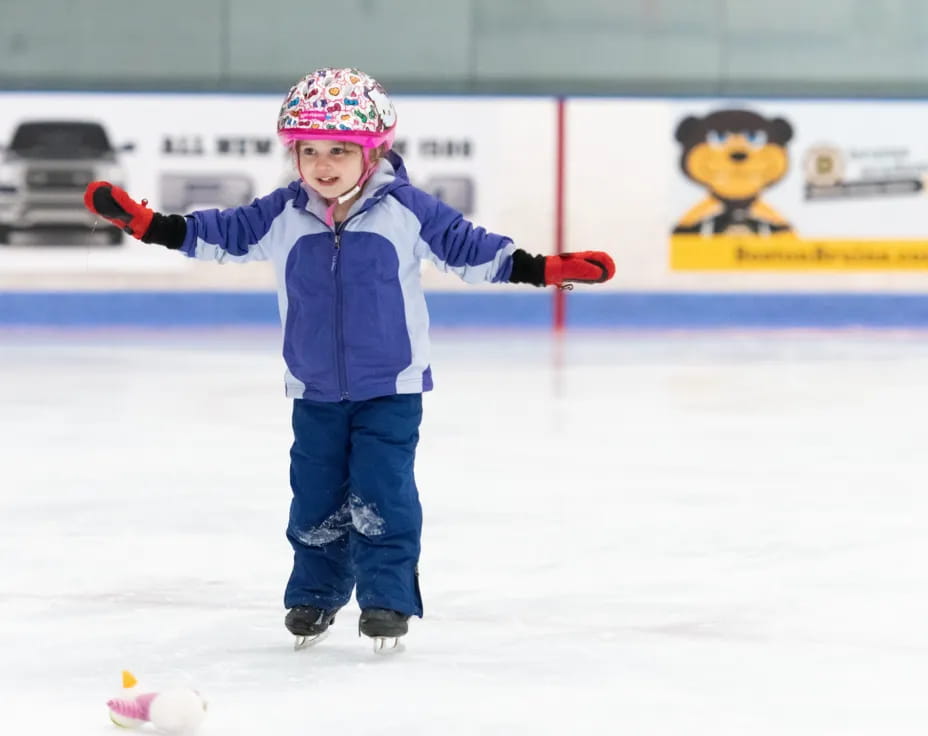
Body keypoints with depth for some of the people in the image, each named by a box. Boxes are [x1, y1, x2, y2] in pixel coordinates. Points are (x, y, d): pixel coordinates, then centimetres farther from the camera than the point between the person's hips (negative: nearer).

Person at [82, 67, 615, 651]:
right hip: (315, 391, 3)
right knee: (316, 496, 9)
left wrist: (541, 269, -10)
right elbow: (221, 233, 5)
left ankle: (388, 599, 3)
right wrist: (147, 223, -4)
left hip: (391, 388, -3)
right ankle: (315, 595, 25)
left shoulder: (406, 210, -9)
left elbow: (468, 246, -3)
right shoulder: (282, 216, -3)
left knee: (383, 494, -7)